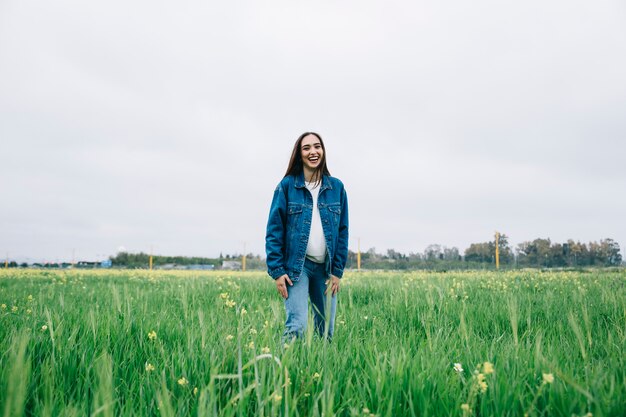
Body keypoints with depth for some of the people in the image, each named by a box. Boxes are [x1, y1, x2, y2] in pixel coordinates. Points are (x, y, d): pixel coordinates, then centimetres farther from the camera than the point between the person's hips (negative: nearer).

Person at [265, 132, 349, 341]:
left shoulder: (337, 187, 7)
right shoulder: (287, 185, 0)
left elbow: (342, 231, 8)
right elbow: (274, 229, -2)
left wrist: (338, 271, 2)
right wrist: (277, 271, -9)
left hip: (326, 267, 3)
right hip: (296, 265, -3)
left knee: (327, 330, 7)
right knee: (297, 326, -13)